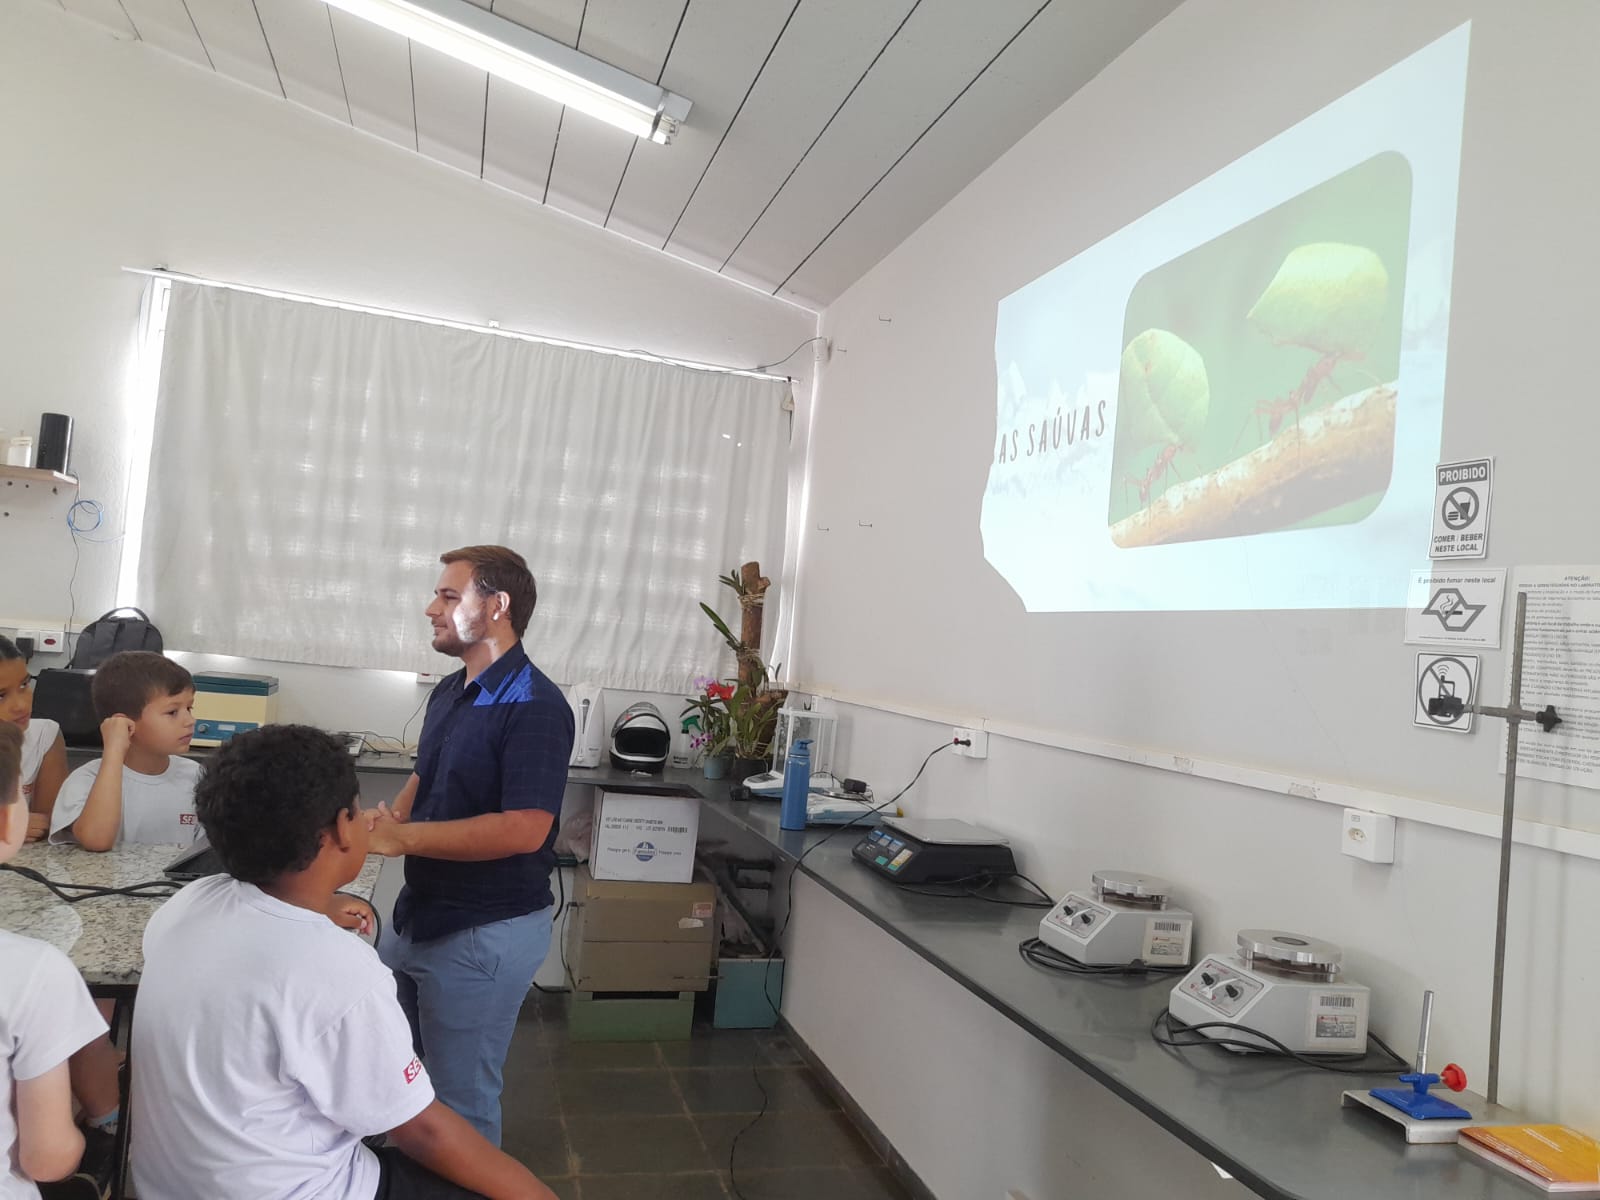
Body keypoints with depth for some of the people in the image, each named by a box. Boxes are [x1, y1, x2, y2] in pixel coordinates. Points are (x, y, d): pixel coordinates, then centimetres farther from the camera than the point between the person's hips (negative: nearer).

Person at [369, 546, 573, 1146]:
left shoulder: (534, 706, -22)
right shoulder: (448, 691, 7)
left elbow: (523, 830, -28)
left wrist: (404, 836, -23)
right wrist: (385, 823, -2)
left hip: (486, 933, -9)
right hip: (417, 912, 9)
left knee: (460, 1099, 8)